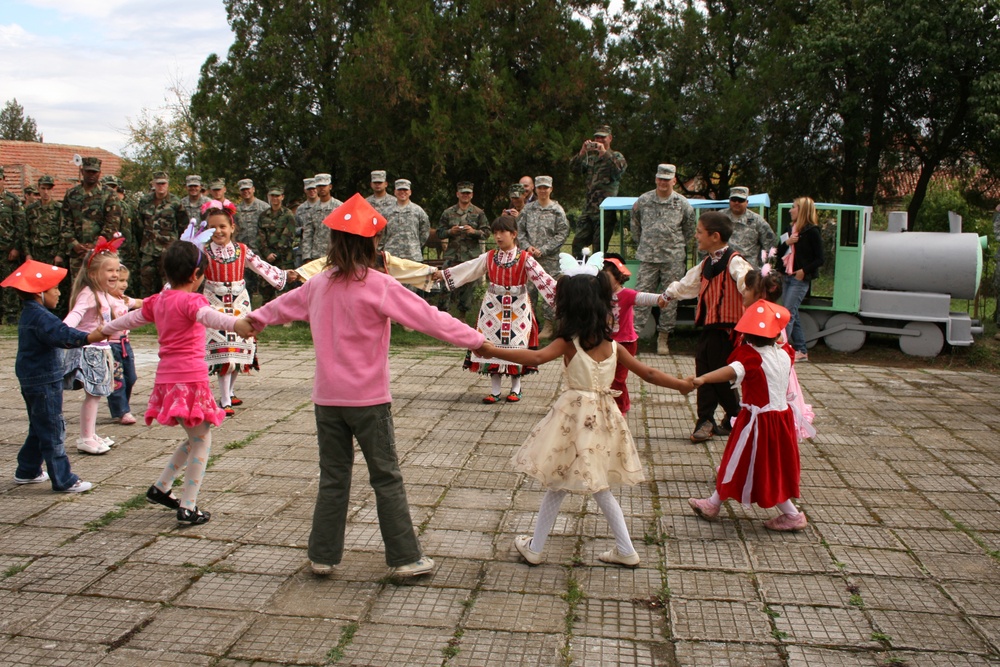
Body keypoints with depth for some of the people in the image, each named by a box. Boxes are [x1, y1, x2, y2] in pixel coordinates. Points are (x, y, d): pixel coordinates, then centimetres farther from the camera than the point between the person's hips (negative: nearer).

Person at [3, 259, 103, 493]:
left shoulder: (28, 314, 12)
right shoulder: (40, 317, -21)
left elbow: (56, 332, 22)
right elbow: (62, 336, -37)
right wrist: (89, 338, -46)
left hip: (31, 380, 10)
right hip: (44, 382, -10)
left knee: (39, 429, 22)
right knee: (53, 432, -5)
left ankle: (27, 471, 33)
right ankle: (63, 480, 1)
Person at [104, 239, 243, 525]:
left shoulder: (158, 300, 14)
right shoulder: (190, 300, -10)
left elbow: (131, 318, 30)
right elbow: (209, 317, -32)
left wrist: (105, 330, 49)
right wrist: (237, 323, -51)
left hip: (167, 379, 8)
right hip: (189, 380, -8)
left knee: (194, 440, 21)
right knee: (201, 442, 1)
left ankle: (159, 488, 26)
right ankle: (187, 508, 3)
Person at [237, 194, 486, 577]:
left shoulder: (320, 284, 6)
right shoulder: (377, 285, -12)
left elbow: (286, 303, 26)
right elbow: (427, 317, -15)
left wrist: (255, 319, 46)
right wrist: (475, 340, -9)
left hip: (327, 398, 5)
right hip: (368, 400, -5)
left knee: (333, 477, 14)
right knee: (386, 479, 4)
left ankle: (323, 556, 20)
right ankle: (406, 558, 10)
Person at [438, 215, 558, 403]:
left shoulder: (524, 258, -7)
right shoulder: (489, 257, 3)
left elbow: (541, 277, -15)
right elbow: (467, 268, 6)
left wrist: (557, 294, -26)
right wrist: (442, 274, 3)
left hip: (518, 309, -3)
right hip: (493, 308, 3)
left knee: (516, 346, 3)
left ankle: (515, 388, 21)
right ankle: (495, 390, 14)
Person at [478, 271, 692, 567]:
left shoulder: (569, 342, -12)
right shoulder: (612, 345, 3)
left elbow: (536, 357, -28)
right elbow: (649, 373, 8)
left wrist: (492, 350, -30)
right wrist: (683, 384, 21)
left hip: (575, 418, -5)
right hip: (602, 417, 5)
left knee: (557, 484, 8)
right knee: (599, 487, 19)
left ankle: (535, 548, 21)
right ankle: (626, 550, 22)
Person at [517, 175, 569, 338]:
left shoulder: (557, 210, -1)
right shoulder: (528, 208, 9)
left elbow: (562, 234, -5)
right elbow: (519, 230, 9)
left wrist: (543, 250, -12)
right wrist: (527, 246, -7)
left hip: (550, 259, -3)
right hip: (529, 257, 3)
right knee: (528, 289, 5)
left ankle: (549, 326, 7)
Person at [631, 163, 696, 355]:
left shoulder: (682, 204, 2)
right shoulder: (643, 201, 2)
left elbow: (689, 231, 14)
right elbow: (635, 225, 17)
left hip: (673, 259, 0)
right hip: (648, 257, 0)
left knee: (670, 298, 4)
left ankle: (663, 337, 13)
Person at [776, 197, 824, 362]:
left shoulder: (812, 232, -8)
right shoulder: (791, 229, 15)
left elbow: (819, 259, -8)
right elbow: (779, 253, 14)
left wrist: (804, 271, -16)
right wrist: (786, 243, -3)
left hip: (800, 279, -8)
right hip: (788, 277, 8)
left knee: (788, 313, -12)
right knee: (792, 314, 9)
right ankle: (801, 351, 16)